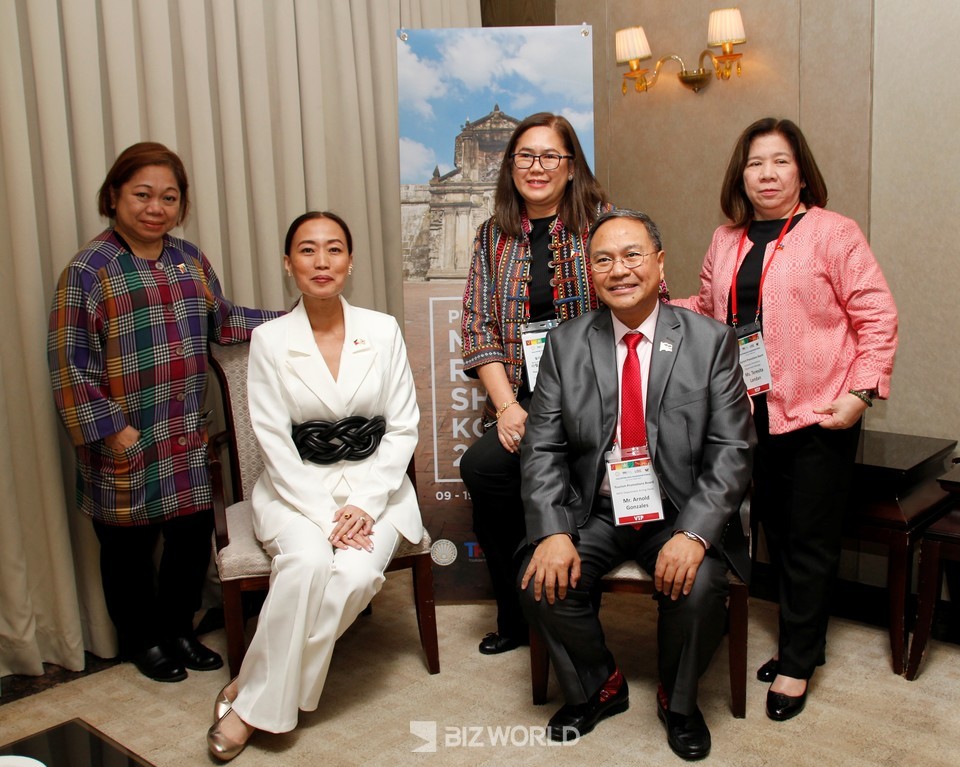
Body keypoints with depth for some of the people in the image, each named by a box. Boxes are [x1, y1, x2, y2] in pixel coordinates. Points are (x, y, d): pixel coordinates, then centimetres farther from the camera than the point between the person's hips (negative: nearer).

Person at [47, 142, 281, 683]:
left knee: (194, 532, 13)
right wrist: (111, 429, -16)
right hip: (126, 441, -5)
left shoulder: (189, 258, 8)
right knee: (130, 544, 11)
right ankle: (143, 642, 33)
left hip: (188, 436, 5)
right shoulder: (89, 269, -10)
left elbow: (221, 320, 18)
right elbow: (71, 363, -12)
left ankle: (178, 631, 36)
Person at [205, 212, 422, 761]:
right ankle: (257, 699, -11)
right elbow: (275, 443, -6)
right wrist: (325, 514, -16)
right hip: (297, 489, -1)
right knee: (309, 562, -31)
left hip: (375, 486, 1)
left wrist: (364, 505, -12)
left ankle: (254, 696, -9)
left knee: (357, 572, -26)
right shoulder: (269, 340, -3)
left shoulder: (384, 331, 0)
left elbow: (403, 428, 0)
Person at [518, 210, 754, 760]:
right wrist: (553, 532, -18)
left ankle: (679, 701, 8)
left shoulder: (711, 342, -4)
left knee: (700, 587, -27)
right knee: (543, 583, -20)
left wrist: (694, 534, -23)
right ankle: (599, 688, 12)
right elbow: (542, 450, -2)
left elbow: (732, 451, -8)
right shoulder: (566, 345, 1)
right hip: (595, 511, 2)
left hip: (680, 512, -1)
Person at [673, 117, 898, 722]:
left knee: (810, 542, 4)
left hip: (819, 418, -5)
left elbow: (877, 315, -8)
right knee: (777, 532, 15)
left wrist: (862, 391, -14)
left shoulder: (833, 233, -6)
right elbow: (709, 309, 20)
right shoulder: (727, 241, 11)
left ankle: (798, 661, 19)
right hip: (750, 415, 6)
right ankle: (804, 642, 32)